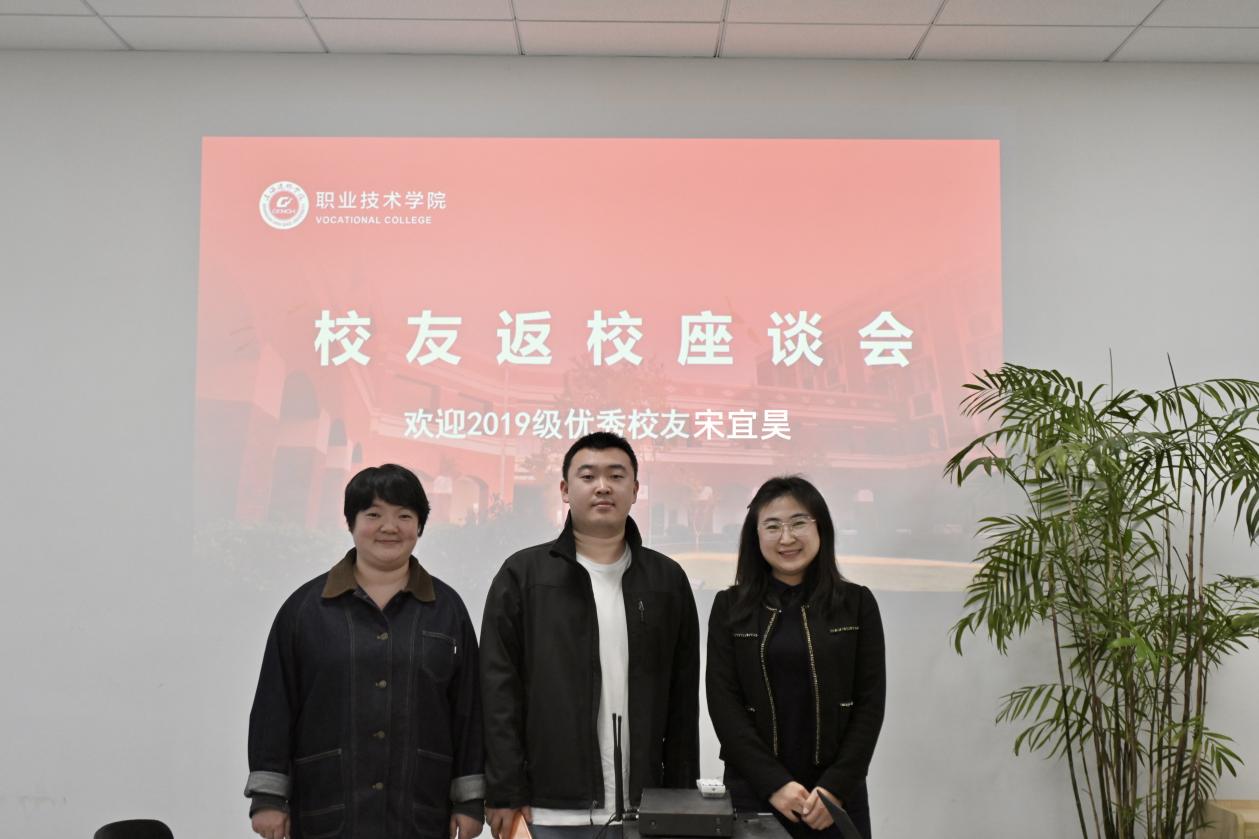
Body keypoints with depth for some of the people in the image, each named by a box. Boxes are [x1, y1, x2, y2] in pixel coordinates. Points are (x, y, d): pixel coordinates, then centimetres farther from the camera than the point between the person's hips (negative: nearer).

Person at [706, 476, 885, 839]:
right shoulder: (730, 607, 2)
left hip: (837, 795, 0)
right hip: (752, 791, 0)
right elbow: (723, 703, -4)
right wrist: (774, 783, -13)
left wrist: (836, 787, -10)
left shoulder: (857, 603, 2)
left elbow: (870, 702, 0)